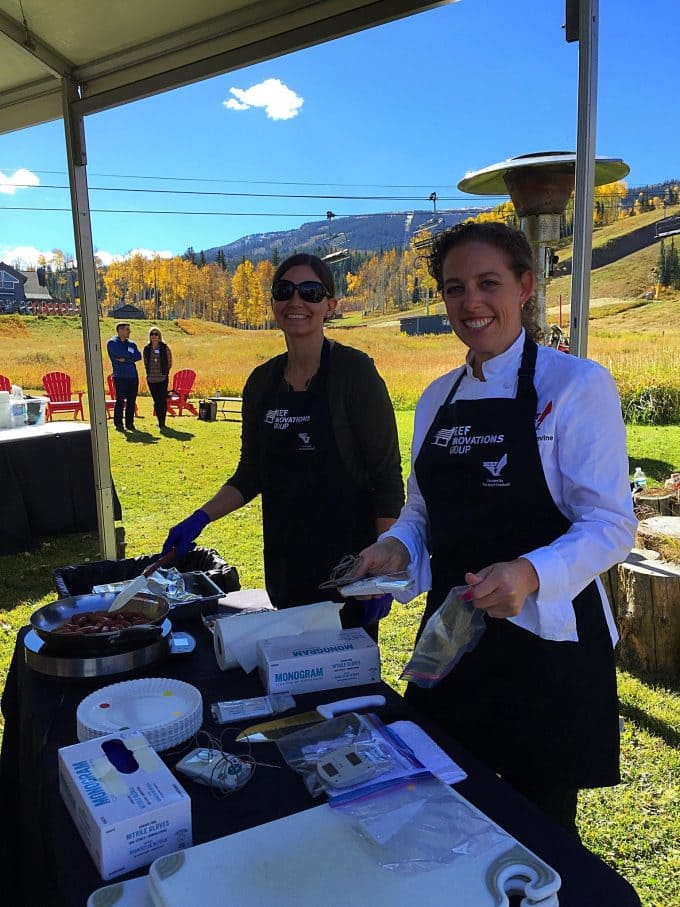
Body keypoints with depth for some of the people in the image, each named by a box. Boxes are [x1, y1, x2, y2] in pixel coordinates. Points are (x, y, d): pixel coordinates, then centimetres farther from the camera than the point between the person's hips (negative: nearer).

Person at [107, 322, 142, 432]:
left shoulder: (131, 343, 15)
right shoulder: (112, 343, 0)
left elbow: (138, 356, 1)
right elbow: (120, 353, -16)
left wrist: (125, 358, -10)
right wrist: (131, 356, 0)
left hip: (133, 376, 5)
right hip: (120, 376, -5)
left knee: (132, 401, 5)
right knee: (120, 400, -6)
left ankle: (130, 423, 13)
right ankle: (118, 424, 0)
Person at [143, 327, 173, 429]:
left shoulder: (165, 348, -1)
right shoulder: (146, 349, 6)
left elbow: (169, 362, 4)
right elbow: (145, 363, 15)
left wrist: (165, 372, 4)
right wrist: (149, 372, 10)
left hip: (162, 378, -3)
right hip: (151, 379, 3)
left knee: (162, 400, -5)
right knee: (156, 401, 7)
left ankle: (162, 422, 0)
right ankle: (159, 421, 15)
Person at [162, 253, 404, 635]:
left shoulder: (353, 370, -11)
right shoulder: (262, 381, 5)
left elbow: (387, 477, -12)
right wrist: (201, 518, 1)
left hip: (346, 558, -5)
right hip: (284, 562, 5)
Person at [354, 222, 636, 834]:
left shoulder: (576, 384, -11)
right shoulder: (438, 399, 8)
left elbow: (611, 523, -15)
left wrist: (531, 574, -31)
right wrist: (397, 548, -6)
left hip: (546, 637, -5)